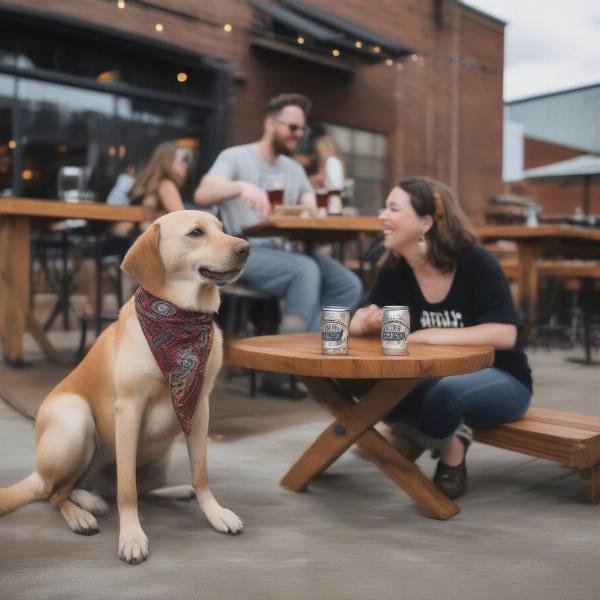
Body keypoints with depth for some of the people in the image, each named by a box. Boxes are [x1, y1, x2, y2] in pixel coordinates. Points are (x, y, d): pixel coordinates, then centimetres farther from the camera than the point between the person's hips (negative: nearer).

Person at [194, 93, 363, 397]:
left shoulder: (295, 169, 18)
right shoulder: (235, 157, -1)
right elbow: (201, 195, -19)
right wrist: (241, 186, -39)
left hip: (288, 251, 7)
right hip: (247, 253, -6)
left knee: (349, 286, -15)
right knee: (306, 270, -34)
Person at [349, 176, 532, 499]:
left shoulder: (476, 263, -20)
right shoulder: (395, 269, -5)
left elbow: (505, 334, -26)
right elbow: (358, 322, -4)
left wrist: (436, 336, -31)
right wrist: (368, 321, -28)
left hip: (500, 380, -4)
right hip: (436, 379, 4)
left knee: (442, 395, -36)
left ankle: (452, 451, -4)